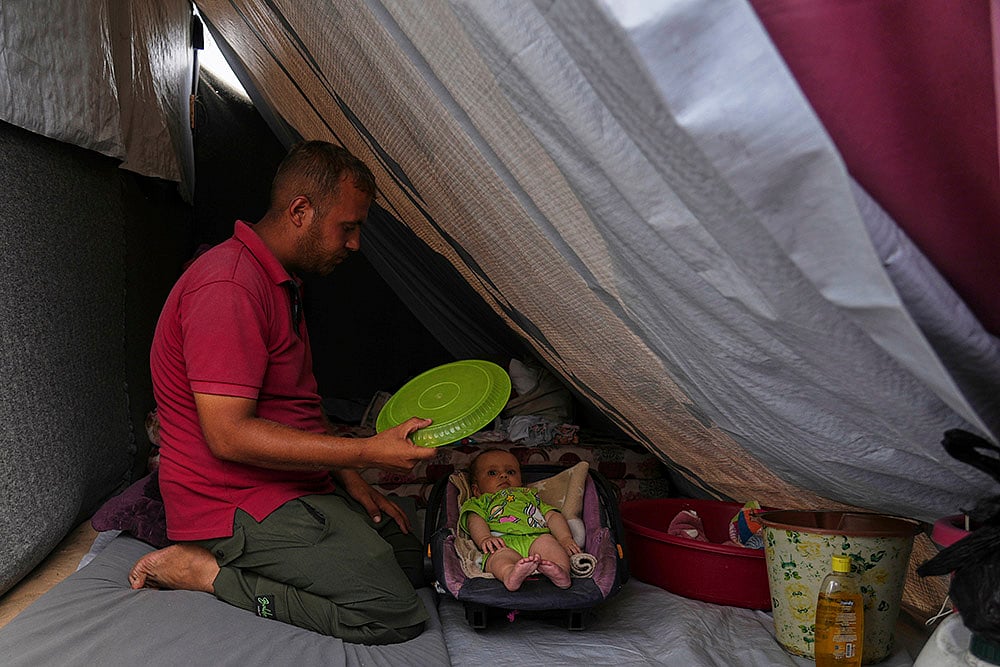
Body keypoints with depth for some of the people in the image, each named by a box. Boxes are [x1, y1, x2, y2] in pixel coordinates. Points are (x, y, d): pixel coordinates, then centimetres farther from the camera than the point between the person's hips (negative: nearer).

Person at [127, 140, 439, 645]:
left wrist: (353, 484, 8)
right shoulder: (229, 287, -22)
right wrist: (366, 452, -26)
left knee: (409, 558, 12)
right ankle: (202, 570, -7)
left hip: (297, 487, 10)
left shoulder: (281, 282, 12)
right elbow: (228, 435, -26)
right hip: (238, 504, -10)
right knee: (396, 613, -15)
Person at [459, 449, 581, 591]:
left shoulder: (530, 495, 46)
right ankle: (511, 574, -67)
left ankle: (561, 571, -57)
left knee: (546, 541, -33)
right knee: (500, 555, -38)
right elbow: (475, 521, 13)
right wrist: (484, 538, -13)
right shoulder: (479, 503, 36)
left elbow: (552, 516, 32)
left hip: (536, 539, 3)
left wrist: (565, 538, 8)